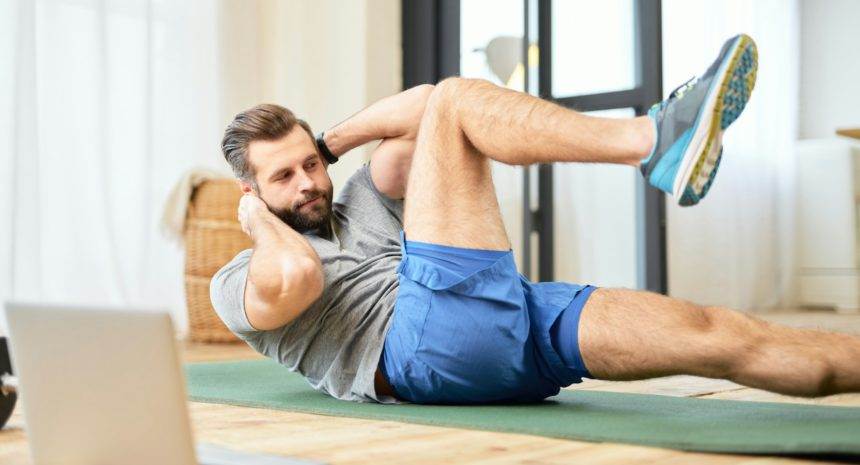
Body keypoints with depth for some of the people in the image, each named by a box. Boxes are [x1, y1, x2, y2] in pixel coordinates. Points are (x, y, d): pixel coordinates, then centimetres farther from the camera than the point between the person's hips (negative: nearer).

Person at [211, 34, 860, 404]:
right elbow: (297, 277, -13)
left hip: (512, 327, 7)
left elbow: (417, 106, 19)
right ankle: (652, 141, -25)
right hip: (428, 343, -7)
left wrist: (325, 146, 19)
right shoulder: (240, 282, 14)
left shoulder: (359, 204, 32)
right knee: (458, 100, -10)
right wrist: (260, 217, 6)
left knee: (716, 334, -12)